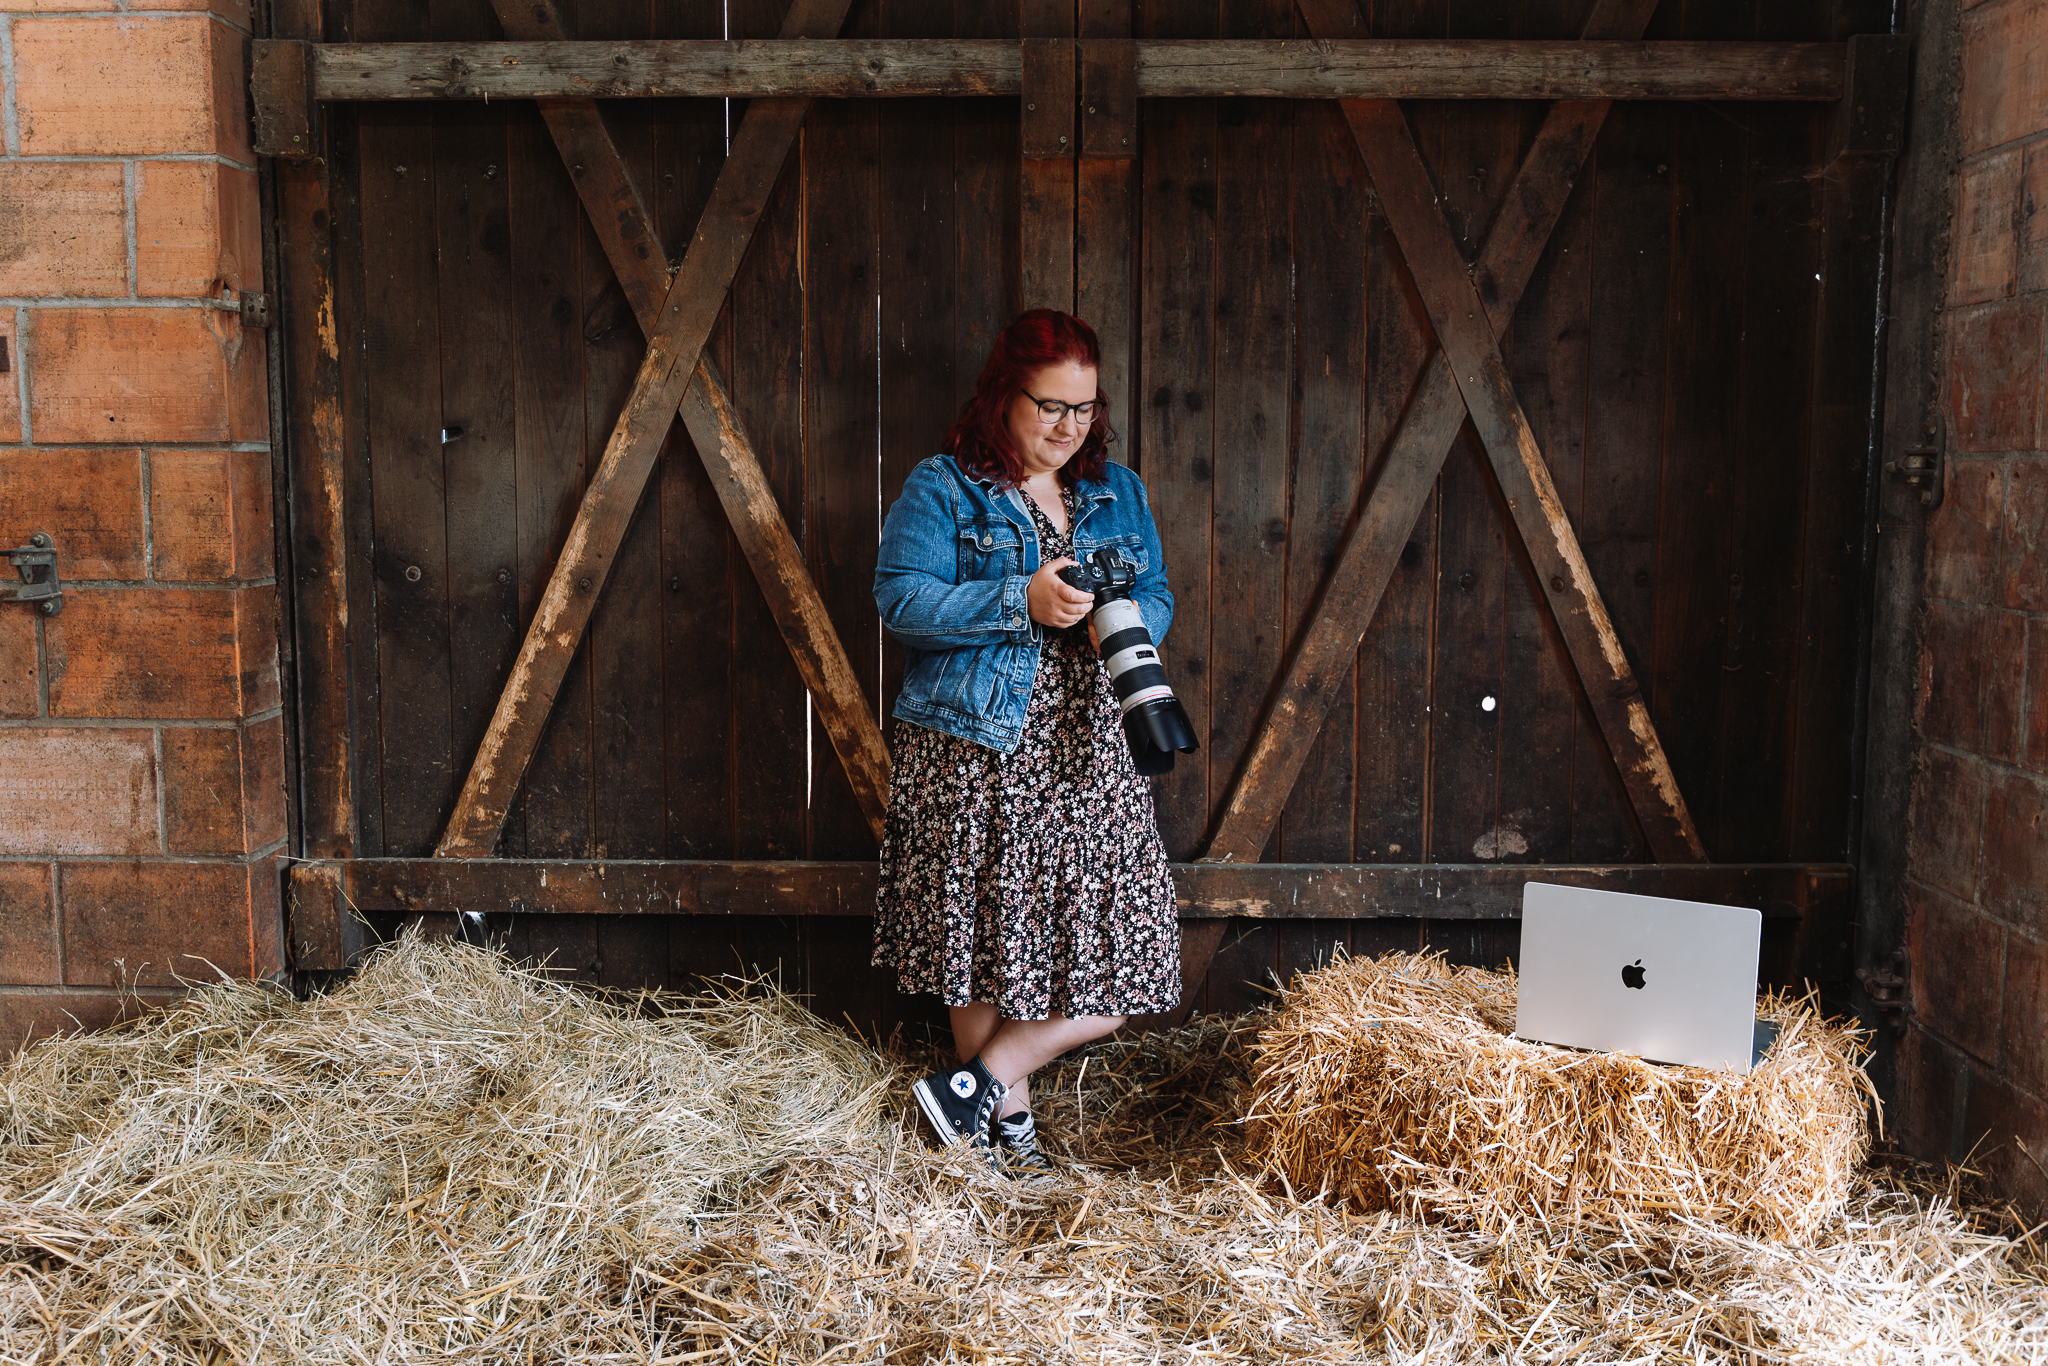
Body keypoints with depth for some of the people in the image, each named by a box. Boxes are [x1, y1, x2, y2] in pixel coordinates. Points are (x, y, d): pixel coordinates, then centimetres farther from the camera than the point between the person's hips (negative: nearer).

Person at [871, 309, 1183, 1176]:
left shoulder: (1118, 492, 15)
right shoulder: (942, 488, 0)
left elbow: (1158, 596, 14)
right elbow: (901, 599, -11)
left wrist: (1124, 619, -10)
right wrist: (1024, 601, -19)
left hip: (1088, 754, 5)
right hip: (974, 754, -4)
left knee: (1119, 954, 0)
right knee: (981, 937, 3)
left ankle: (972, 1085, 14)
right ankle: (1008, 1115, 20)